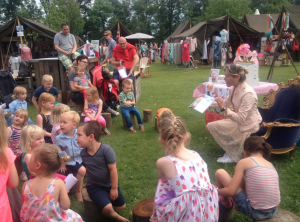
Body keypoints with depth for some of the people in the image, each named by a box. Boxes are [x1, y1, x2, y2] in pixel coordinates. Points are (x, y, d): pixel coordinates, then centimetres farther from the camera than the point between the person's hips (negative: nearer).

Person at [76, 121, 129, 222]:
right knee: (107, 208, -22)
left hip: (109, 184, -1)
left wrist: (114, 188, -15)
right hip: (94, 186, 1)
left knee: (121, 207, 12)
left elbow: (113, 169, -20)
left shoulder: (106, 149, -26)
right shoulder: (83, 153, -12)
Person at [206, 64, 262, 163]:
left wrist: (224, 108, -31)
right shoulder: (235, 89, -1)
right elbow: (226, 102, 17)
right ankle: (232, 152, 14)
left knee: (211, 127, -10)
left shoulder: (248, 94, -27)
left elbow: (241, 119, -29)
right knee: (210, 126, 4)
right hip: (239, 122, 9)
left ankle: (233, 155, 7)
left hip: (247, 127, -9)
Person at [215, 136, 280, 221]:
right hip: (273, 212, 7)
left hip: (255, 212, -6)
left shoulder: (244, 162, -7)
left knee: (220, 173, 5)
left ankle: (226, 202, 29)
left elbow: (230, 191, -11)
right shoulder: (271, 165, 9)